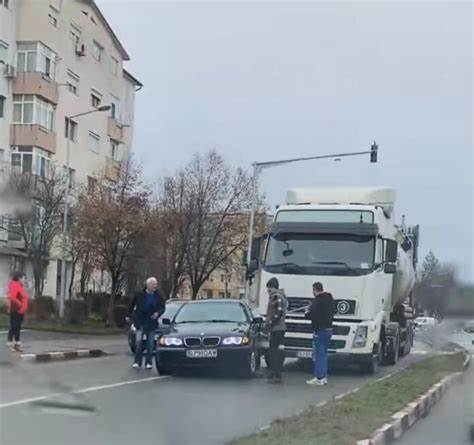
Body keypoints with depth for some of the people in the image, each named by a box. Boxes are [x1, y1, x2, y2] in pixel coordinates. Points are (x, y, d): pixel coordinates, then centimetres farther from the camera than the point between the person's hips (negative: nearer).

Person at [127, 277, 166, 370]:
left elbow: (162, 308, 2)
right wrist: (129, 315, 13)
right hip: (140, 323, -2)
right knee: (138, 341, -12)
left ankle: (148, 363, 14)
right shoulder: (139, 294, -7)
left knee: (151, 344, 6)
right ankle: (137, 362, -2)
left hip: (151, 323, 2)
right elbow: (132, 304, 8)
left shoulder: (159, 296, -4)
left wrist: (158, 313, -18)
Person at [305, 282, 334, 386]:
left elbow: (311, 314, -23)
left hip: (320, 330, -9)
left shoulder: (317, 301, -16)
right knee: (324, 354, 15)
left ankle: (319, 377, -4)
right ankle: (324, 377, 18)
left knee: (319, 354, -4)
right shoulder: (330, 299, 13)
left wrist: (306, 314, 0)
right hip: (328, 329, 9)